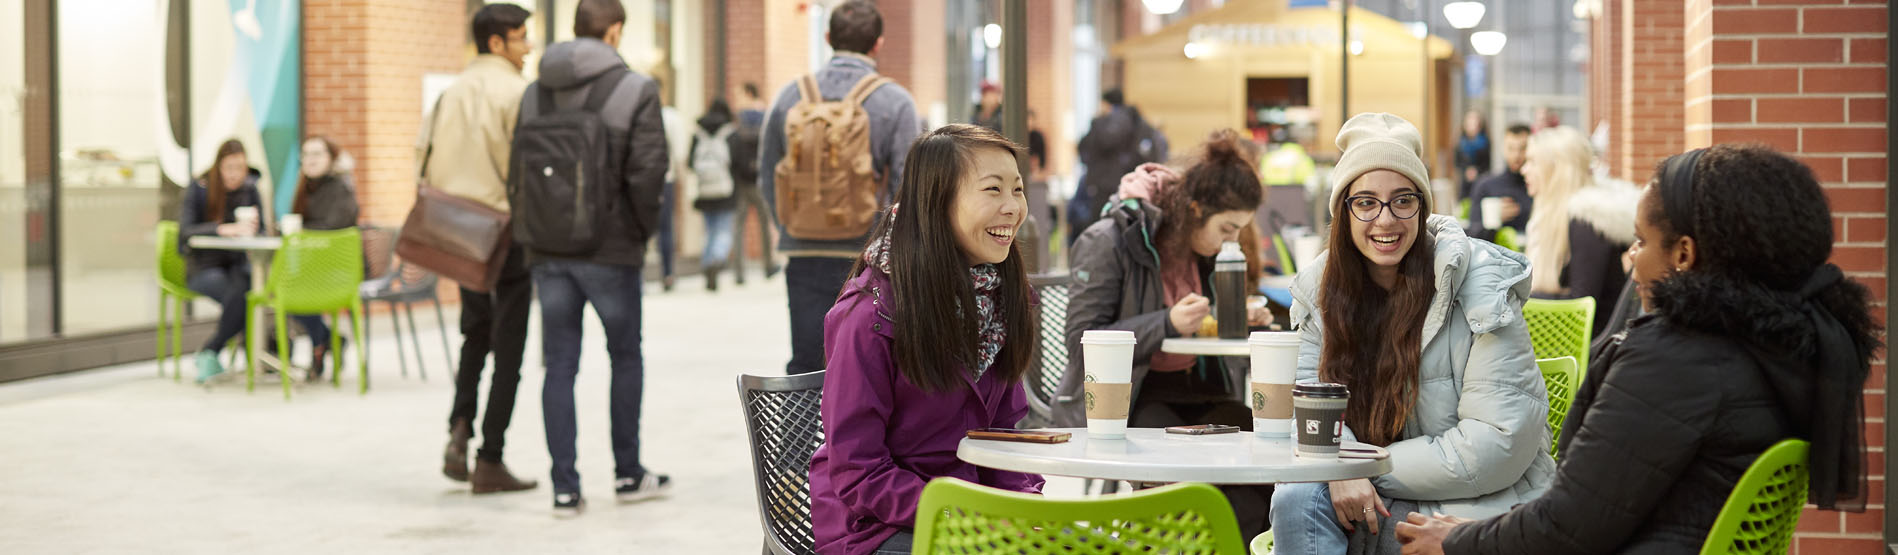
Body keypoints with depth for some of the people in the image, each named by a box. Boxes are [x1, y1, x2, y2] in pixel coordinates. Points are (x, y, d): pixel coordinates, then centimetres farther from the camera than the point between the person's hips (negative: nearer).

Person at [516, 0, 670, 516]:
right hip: (611, 250, -3)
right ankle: (628, 474, 21)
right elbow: (647, 171, -14)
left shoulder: (534, 93, 6)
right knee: (625, 357, 13)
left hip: (548, 252, 4)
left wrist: (530, 232, 11)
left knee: (559, 366, 6)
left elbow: (518, 169, 5)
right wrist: (643, 229, 1)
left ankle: (565, 487, 6)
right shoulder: (636, 90, -8)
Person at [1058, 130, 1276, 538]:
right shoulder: (1107, 243, -11)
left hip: (1200, 391, 6)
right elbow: (1082, 343, -15)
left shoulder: (1212, 251, 11)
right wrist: (1168, 323, -24)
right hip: (1126, 397, -6)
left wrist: (1248, 323, -2)